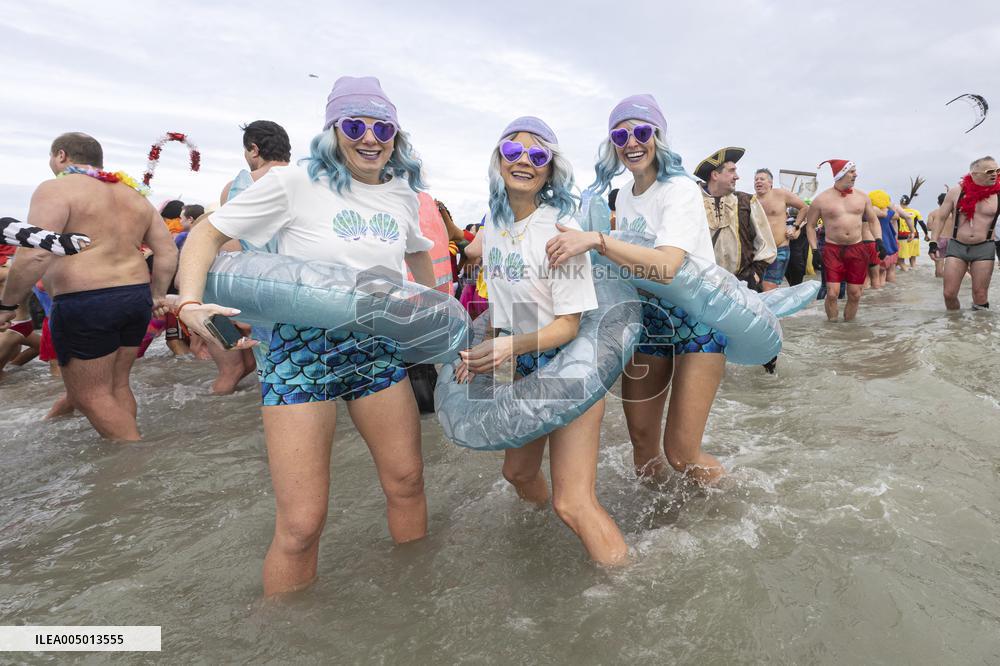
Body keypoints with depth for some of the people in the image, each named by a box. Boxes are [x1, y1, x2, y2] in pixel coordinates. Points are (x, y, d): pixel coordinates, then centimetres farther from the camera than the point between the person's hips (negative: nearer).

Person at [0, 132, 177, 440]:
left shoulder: (56, 189, -6)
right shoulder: (134, 195, 15)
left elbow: (34, 254, -18)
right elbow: (168, 253, 10)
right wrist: (155, 298, 17)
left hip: (85, 303, -7)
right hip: (136, 298, 7)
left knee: (89, 396, 3)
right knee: (117, 386, 18)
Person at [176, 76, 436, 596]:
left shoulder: (402, 192, 7)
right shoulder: (295, 183, -9)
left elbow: (417, 251, 27)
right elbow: (208, 234, -3)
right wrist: (190, 303, -20)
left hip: (377, 348, 5)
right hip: (303, 347, -5)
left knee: (406, 482, 12)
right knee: (301, 523, -6)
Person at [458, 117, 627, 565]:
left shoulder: (559, 228, -19)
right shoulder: (494, 222, 2)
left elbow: (569, 324, -19)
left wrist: (510, 346, -32)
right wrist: (480, 352, 6)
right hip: (524, 365, 7)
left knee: (572, 503, -13)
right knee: (518, 472, 21)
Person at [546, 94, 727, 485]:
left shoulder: (680, 189, -16)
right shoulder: (624, 195, 7)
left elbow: (665, 266, -33)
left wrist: (597, 241, -41)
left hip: (696, 321, -6)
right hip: (648, 319, 6)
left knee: (681, 453, -7)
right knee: (642, 438, 9)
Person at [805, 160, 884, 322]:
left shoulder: (862, 197, 7)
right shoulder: (822, 199, -2)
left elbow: (873, 220, 16)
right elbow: (810, 225, 4)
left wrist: (878, 240, 0)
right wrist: (814, 249, -5)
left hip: (857, 249, 3)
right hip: (832, 249, -3)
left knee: (855, 294, 4)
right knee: (832, 293, -11)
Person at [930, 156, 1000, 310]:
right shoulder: (956, 192, -1)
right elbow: (939, 217, 5)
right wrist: (933, 242, -2)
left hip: (984, 248, 0)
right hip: (956, 246, 0)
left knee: (980, 297, 3)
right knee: (949, 294, 0)